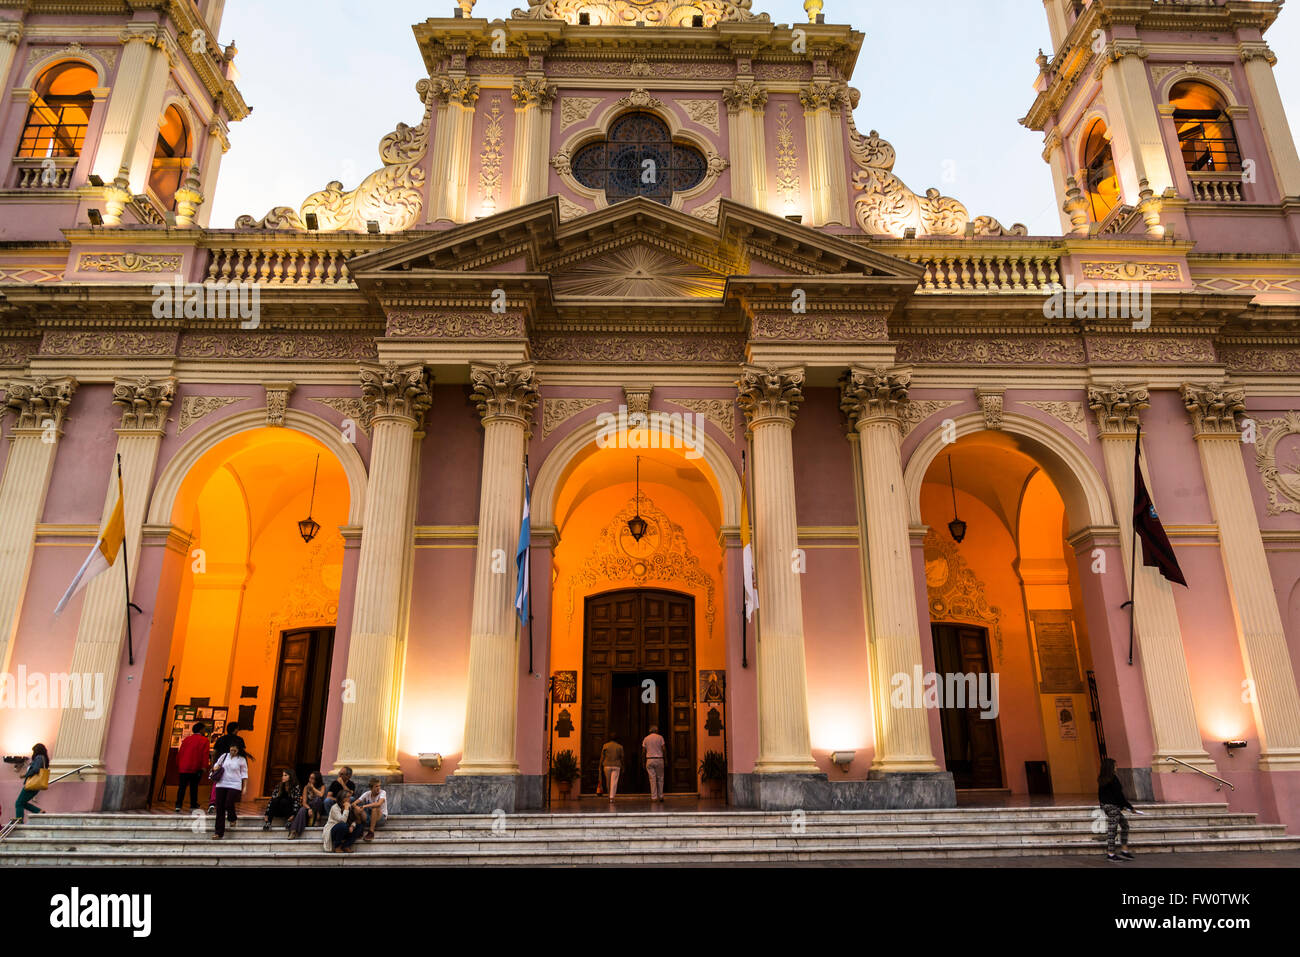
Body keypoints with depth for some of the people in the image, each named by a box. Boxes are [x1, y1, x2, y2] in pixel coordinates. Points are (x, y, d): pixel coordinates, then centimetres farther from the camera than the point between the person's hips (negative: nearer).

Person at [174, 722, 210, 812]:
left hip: (183, 767, 4)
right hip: (195, 768, -3)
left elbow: (180, 753, 14)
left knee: (182, 786, 7)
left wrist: (178, 765, 19)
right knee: (194, 787, 5)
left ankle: (178, 805, -1)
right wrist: (204, 766, -9)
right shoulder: (204, 740, -2)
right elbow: (205, 754, -9)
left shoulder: (186, 739, 13)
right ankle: (193, 805, 8)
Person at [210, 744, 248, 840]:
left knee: (228, 805, -14)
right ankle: (219, 832, 9)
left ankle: (232, 819, 22)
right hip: (221, 785, 3)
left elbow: (244, 774, 3)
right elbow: (216, 765, 22)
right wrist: (216, 767, -3)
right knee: (220, 808, 2)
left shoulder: (242, 760, 0)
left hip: (234, 786, -3)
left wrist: (245, 787, -2)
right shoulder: (224, 756, 8)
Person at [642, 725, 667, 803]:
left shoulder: (646, 738, 6)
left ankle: (653, 797, -2)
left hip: (649, 759, 2)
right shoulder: (660, 737, -1)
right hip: (659, 759, -1)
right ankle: (660, 797, 10)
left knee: (652, 779, 2)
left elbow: (643, 751, 5)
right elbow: (663, 749, -5)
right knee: (660, 778, 8)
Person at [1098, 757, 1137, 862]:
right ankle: (1110, 854, 5)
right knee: (1112, 829, -2)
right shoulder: (1113, 779, -17)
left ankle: (1124, 850, 18)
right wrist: (1131, 807, -8)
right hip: (1113, 806, -9)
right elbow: (1119, 795, -17)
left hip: (1105, 805, 9)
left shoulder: (1101, 779, 8)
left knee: (1125, 825, 17)